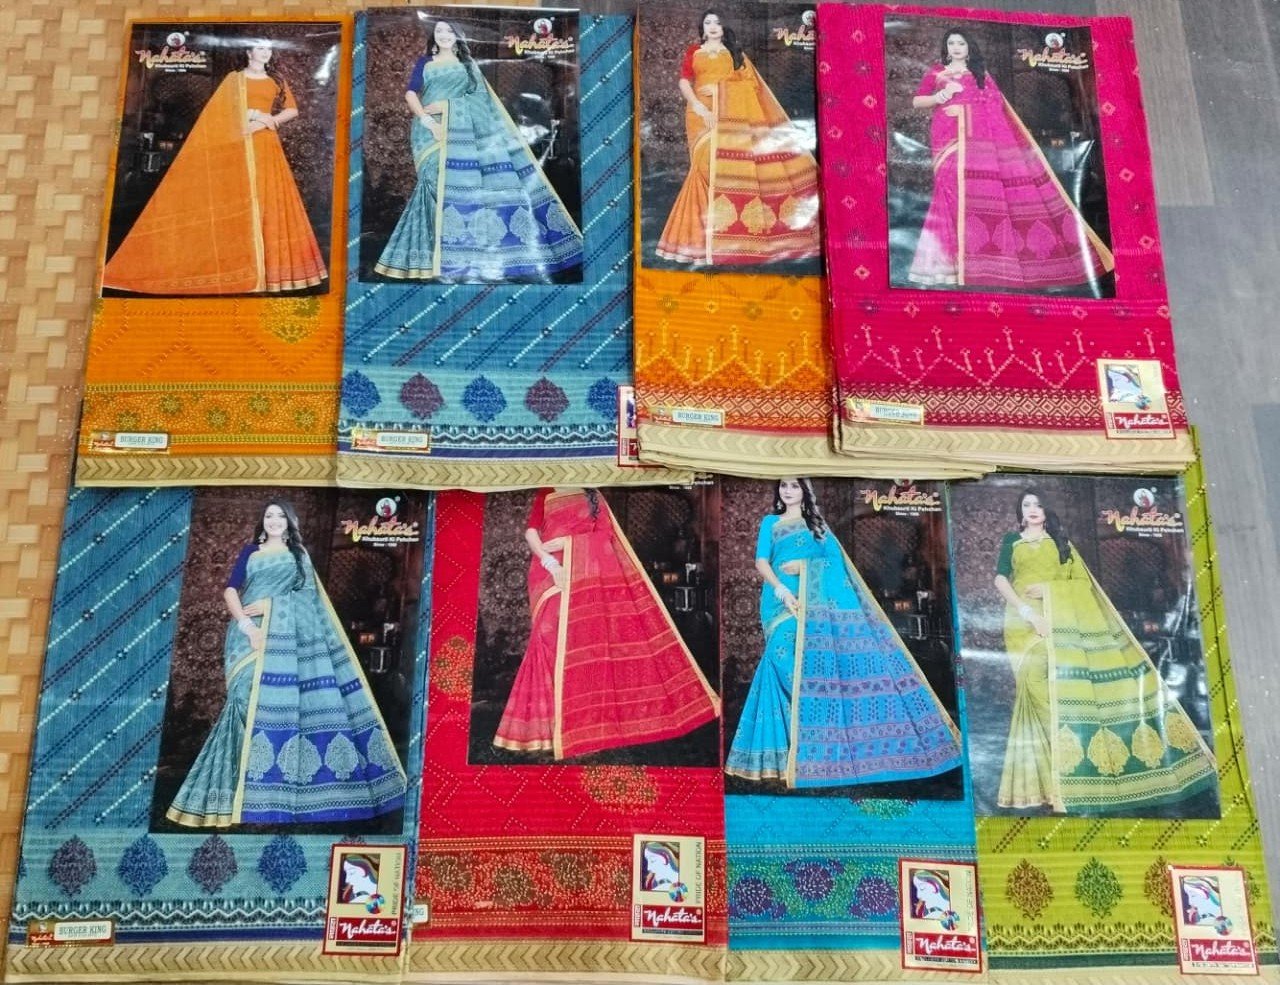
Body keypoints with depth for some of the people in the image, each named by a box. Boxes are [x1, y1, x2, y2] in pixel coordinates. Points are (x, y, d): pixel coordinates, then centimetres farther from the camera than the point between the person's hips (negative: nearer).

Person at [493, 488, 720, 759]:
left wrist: (568, 541, -11)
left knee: (607, 637, -5)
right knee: (557, 641, -8)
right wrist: (550, 563, -19)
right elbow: (531, 532, -2)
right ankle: (552, 724, -3)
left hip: (593, 577, 2)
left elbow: (605, 531, 2)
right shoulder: (546, 495, 11)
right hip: (556, 573, -2)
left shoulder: (592, 495, 16)